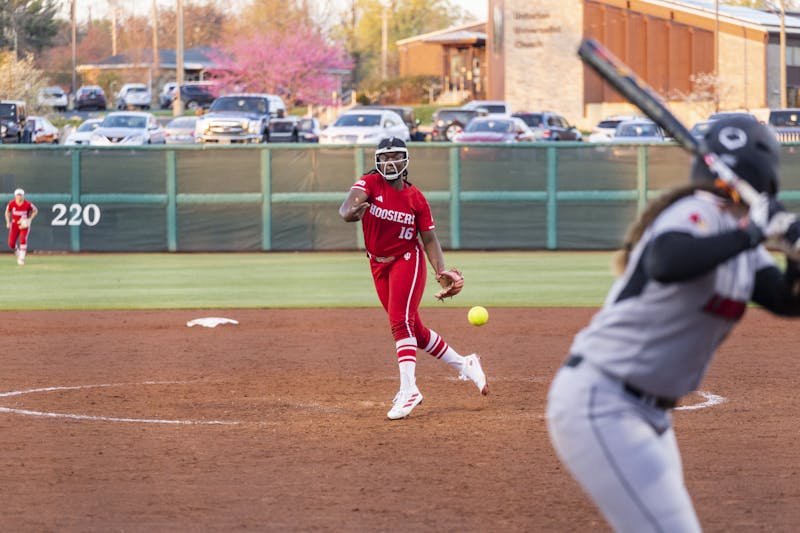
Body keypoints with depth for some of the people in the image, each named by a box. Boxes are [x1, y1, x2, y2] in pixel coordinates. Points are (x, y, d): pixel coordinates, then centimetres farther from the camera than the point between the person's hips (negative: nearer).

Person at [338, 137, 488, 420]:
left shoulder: (416, 198, -7)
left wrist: (441, 272, -14)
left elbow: (429, 239, -1)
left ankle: (408, 388, -26)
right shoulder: (370, 183, -8)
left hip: (408, 260, -3)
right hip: (379, 266, 3)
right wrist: (351, 212, -53)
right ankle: (464, 364, 27)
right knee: (415, 331, 10)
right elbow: (348, 207, -28)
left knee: (400, 321, -21)